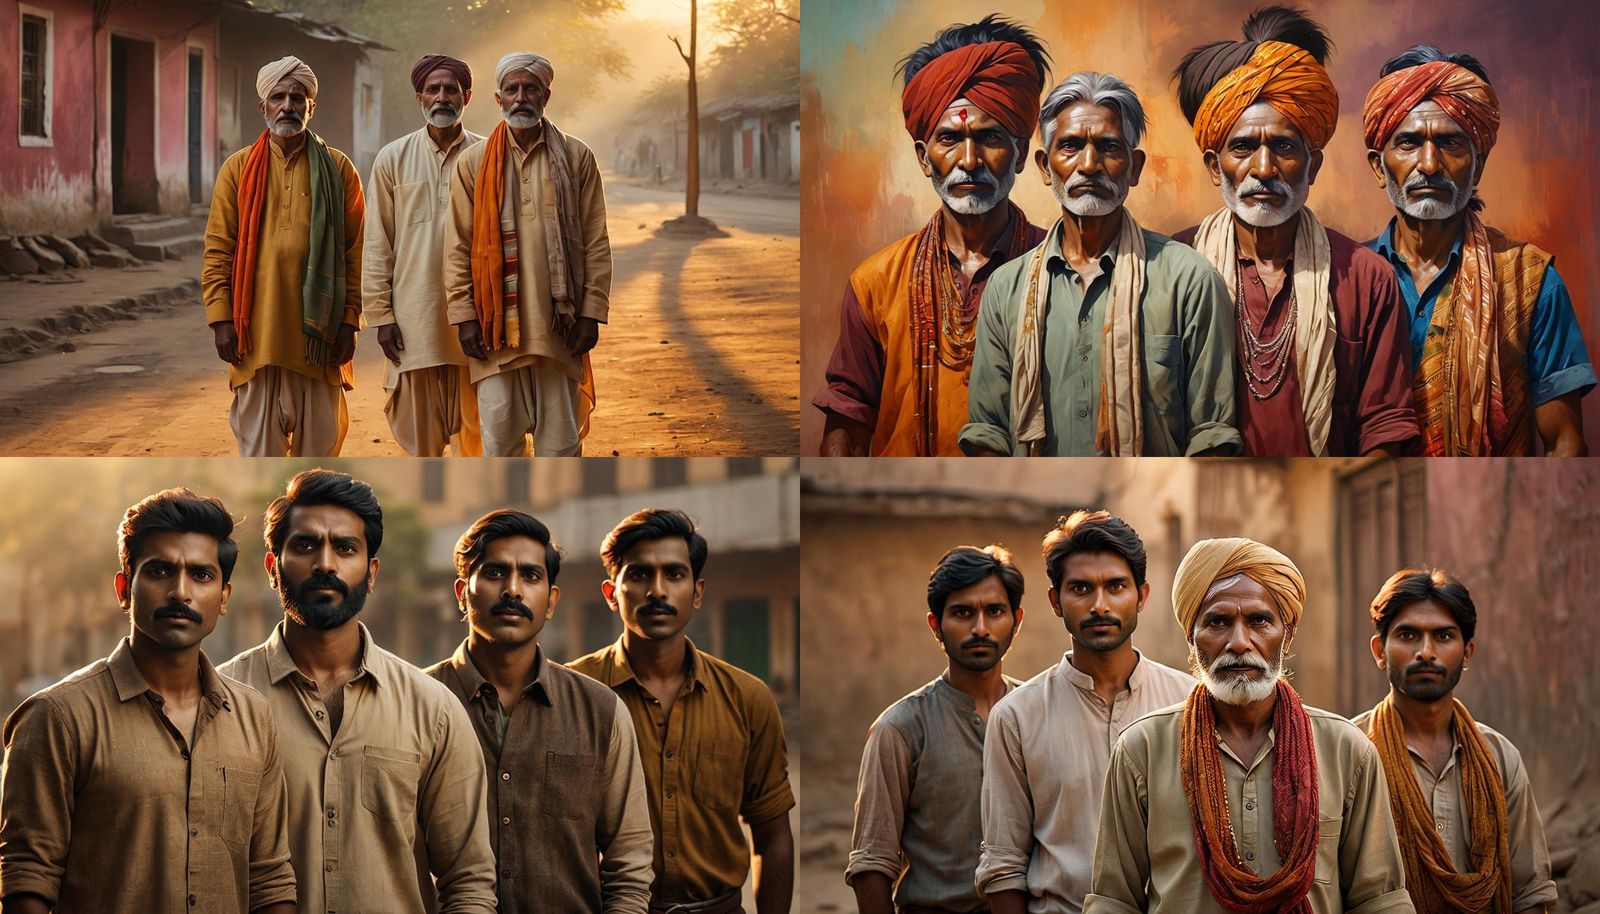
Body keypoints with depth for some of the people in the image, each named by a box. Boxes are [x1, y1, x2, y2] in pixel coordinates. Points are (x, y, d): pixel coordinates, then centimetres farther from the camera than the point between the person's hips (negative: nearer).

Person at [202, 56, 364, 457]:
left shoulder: (337, 169, 6)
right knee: (259, 445, 2)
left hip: (318, 331, 0)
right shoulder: (239, 169, 6)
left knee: (319, 442, 6)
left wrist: (349, 320, -2)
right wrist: (221, 319, -3)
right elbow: (217, 252, 5)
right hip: (257, 333, 0)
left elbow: (355, 253, 5)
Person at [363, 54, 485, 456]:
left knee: (472, 429, 3)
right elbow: (377, 244, 6)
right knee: (420, 434, 3)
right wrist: (380, 314, -1)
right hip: (414, 318, 0)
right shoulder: (393, 159, 5)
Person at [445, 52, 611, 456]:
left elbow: (596, 242, 5)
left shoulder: (576, 158, 6)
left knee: (560, 438, 3)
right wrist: (464, 315, -2)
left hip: (559, 327, 0)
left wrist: (592, 312, -2)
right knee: (499, 438, 0)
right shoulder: (473, 163, 7)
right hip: (496, 327, 0)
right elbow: (458, 247, 6)